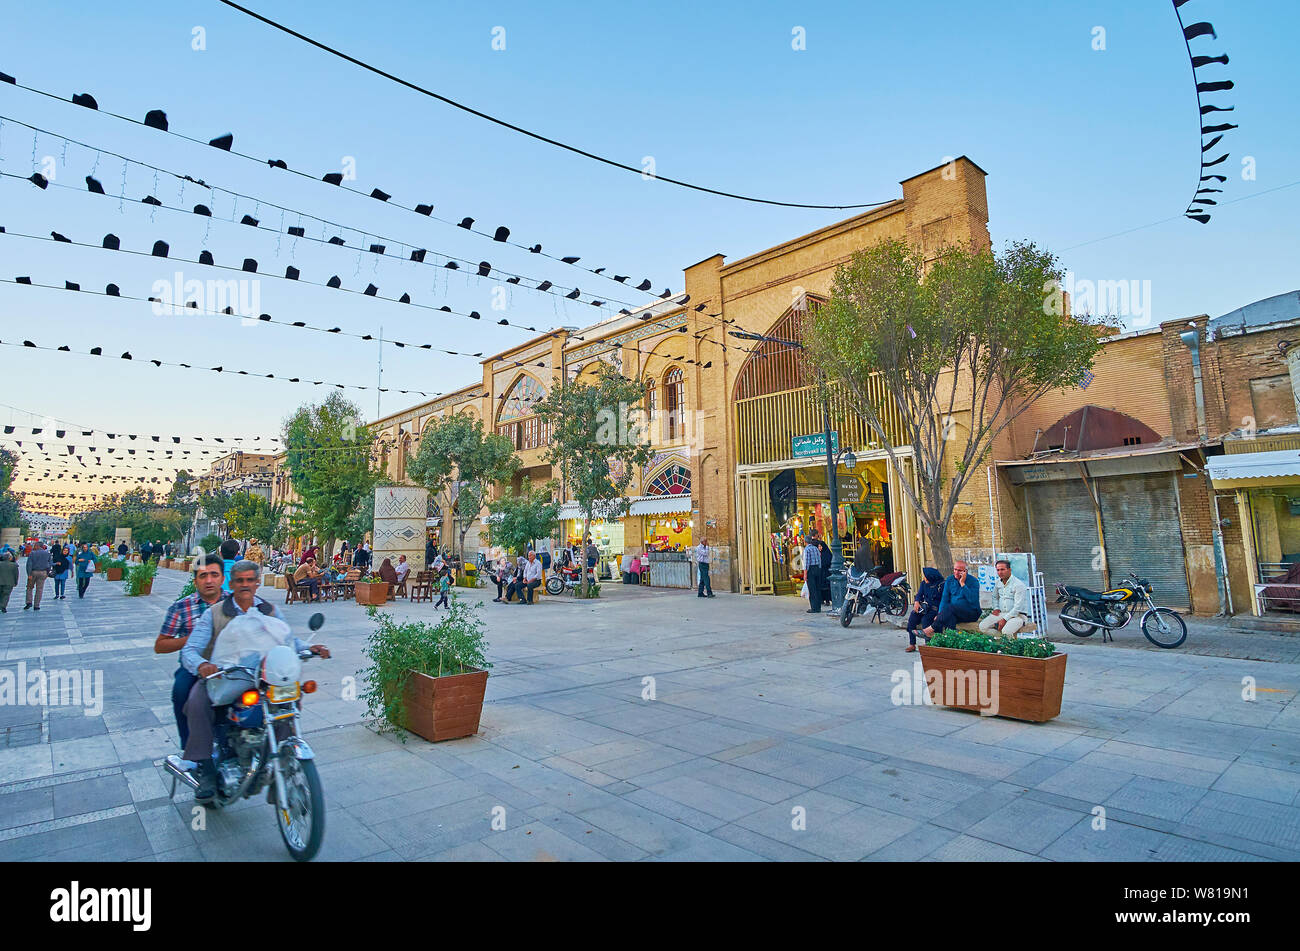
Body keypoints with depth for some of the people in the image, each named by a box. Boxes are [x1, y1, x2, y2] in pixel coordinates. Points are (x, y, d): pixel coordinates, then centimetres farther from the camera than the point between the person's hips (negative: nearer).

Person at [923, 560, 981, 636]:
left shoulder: (973, 582, -6)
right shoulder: (949, 581, 9)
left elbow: (973, 600, -20)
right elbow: (944, 599, 6)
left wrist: (962, 584, -19)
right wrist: (940, 614, -9)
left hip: (971, 613, -4)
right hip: (954, 613, 4)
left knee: (949, 607, -32)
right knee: (950, 616, -33)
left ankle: (930, 630, -31)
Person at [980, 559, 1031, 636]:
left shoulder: (1019, 585, -13)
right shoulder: (998, 582, 11)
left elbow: (1018, 607, -18)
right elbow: (995, 597, 30)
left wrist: (1005, 619, -22)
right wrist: (996, 608, 11)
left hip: (1018, 615, -7)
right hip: (1002, 613, 7)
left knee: (1006, 631, -35)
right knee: (982, 626, -16)